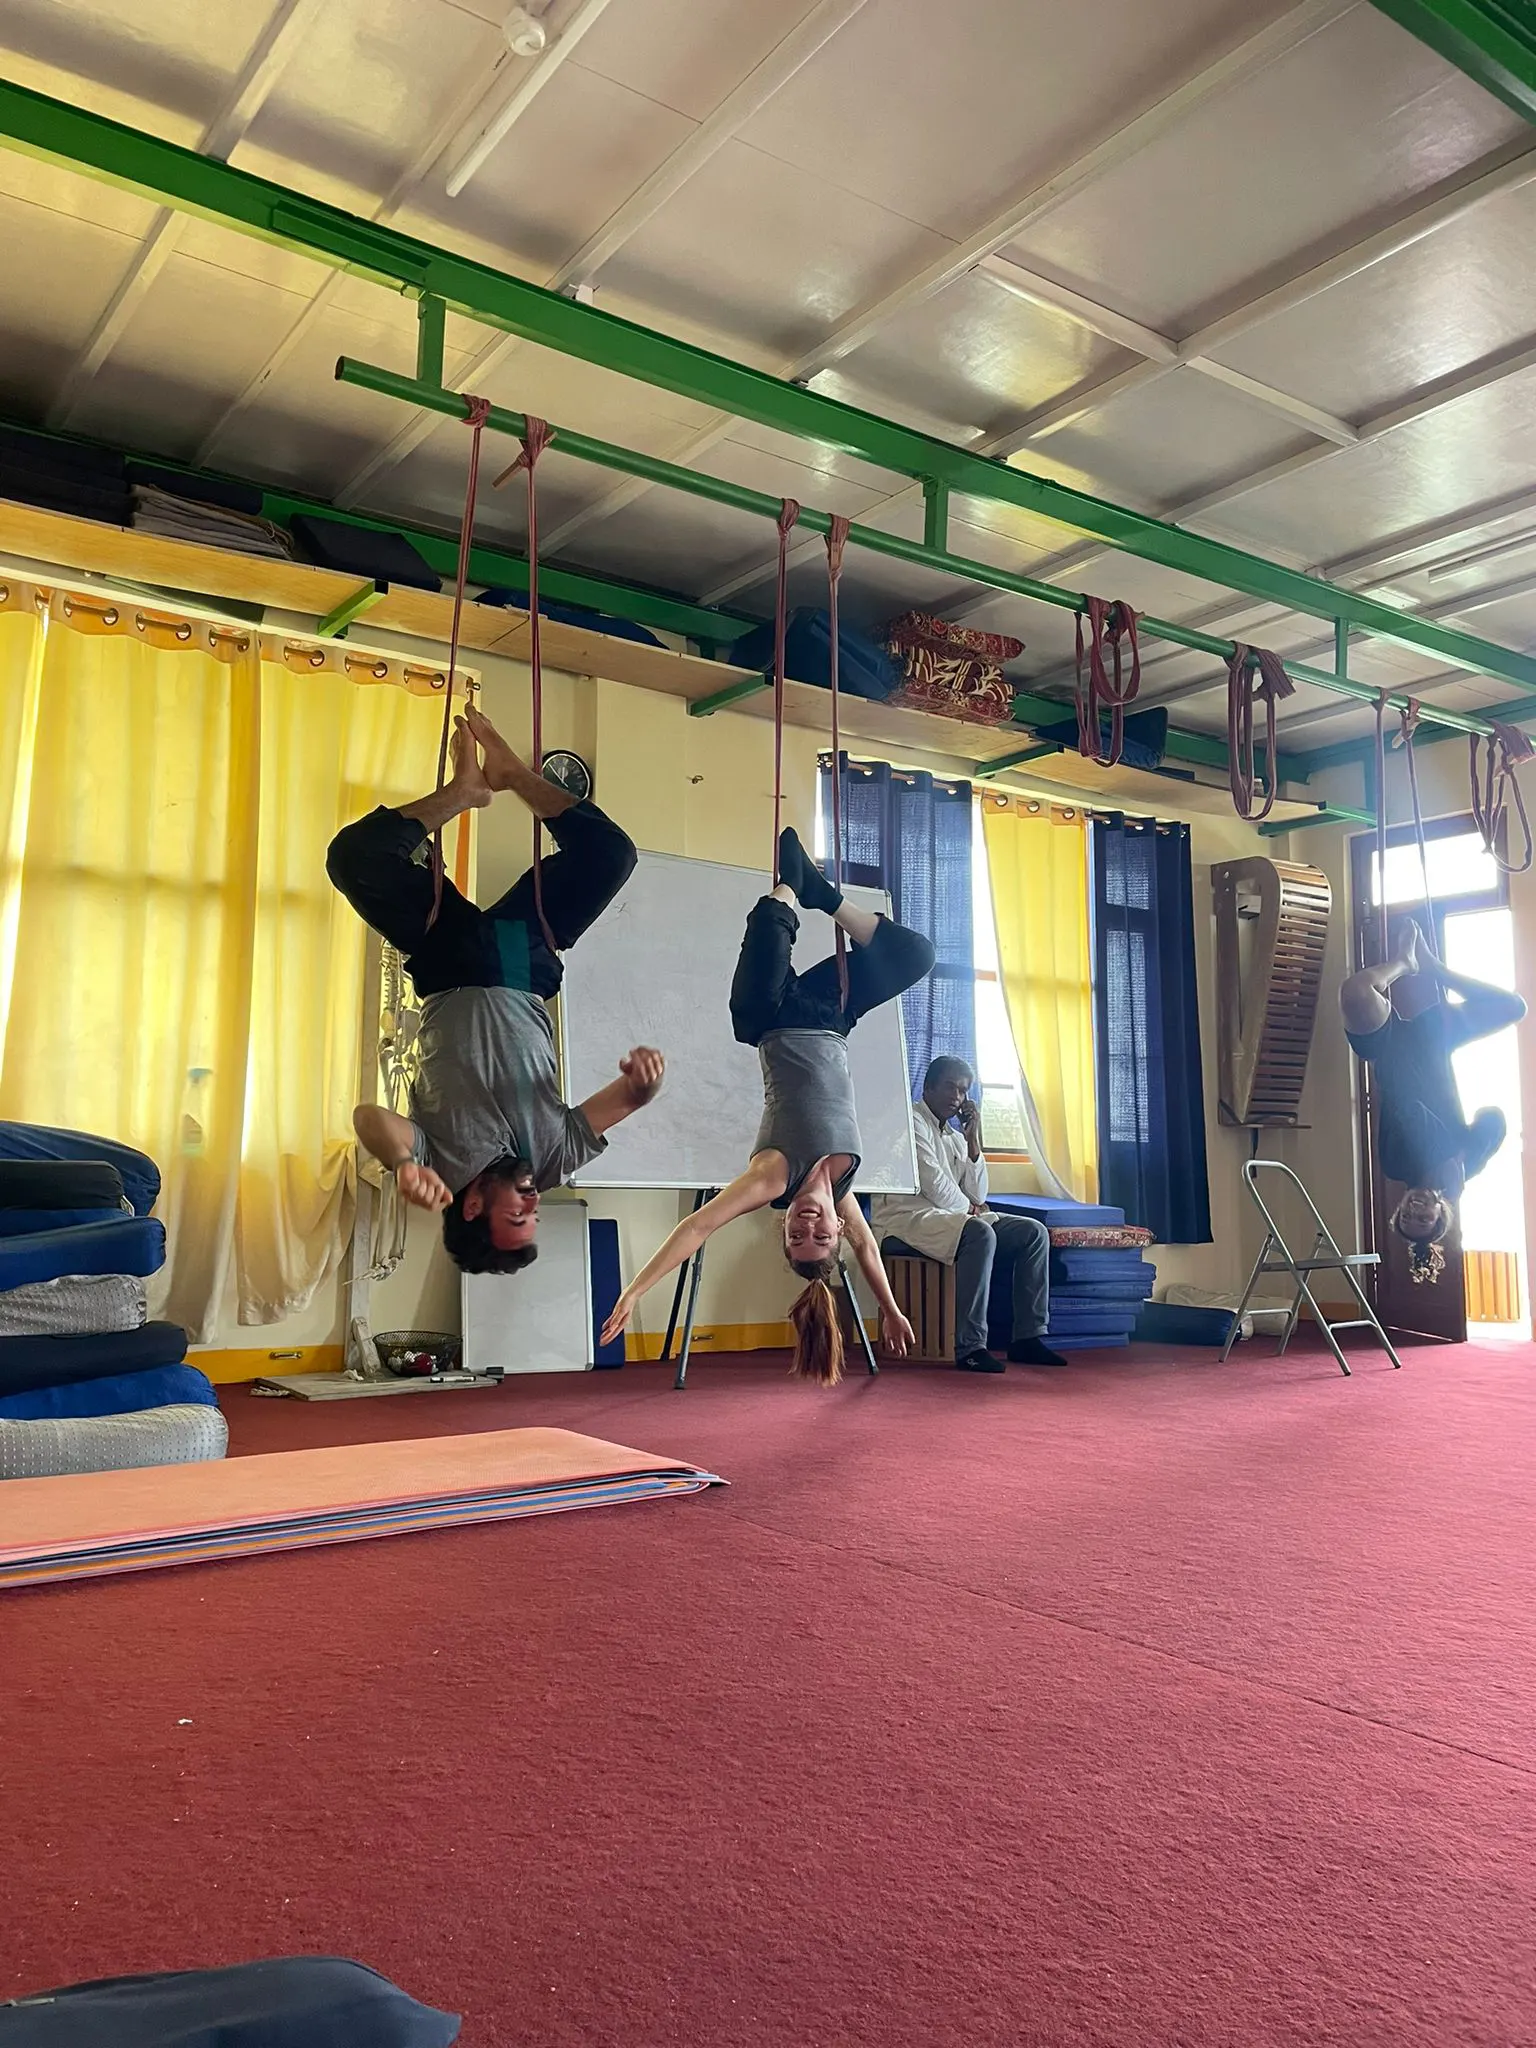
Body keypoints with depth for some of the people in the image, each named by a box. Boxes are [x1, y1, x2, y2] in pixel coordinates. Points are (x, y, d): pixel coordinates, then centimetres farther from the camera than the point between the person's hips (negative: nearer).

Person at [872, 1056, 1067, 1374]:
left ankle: (1028, 1337, -7)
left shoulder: (954, 1134, 19)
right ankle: (970, 1347, -33)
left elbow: (978, 1197, 10)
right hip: (905, 1221, -9)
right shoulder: (912, 1122, -6)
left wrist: (973, 1139, 4)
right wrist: (968, 1208, 2)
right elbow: (936, 1187, -16)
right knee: (980, 1234, -36)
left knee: (1034, 1232, -3)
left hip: (950, 1218, 9)